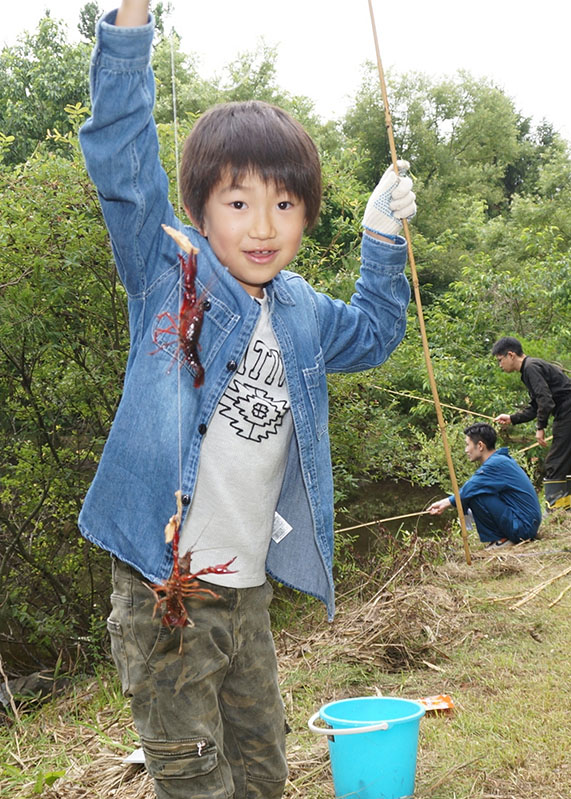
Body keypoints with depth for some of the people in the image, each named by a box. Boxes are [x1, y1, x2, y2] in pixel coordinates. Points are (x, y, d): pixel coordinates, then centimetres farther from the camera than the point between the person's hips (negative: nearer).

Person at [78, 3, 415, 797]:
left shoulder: (302, 312, 9)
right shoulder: (169, 277, -7)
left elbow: (371, 336, 29)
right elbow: (122, 164, -19)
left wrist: (383, 238, 18)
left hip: (249, 590, 6)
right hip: (165, 590, -5)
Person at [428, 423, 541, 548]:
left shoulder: (496, 464, -18)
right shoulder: (502, 459, 13)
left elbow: (466, 492, -18)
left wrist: (446, 502, -1)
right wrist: (446, 502, 9)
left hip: (523, 527, -10)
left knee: (474, 495, -18)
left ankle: (500, 540, -6)